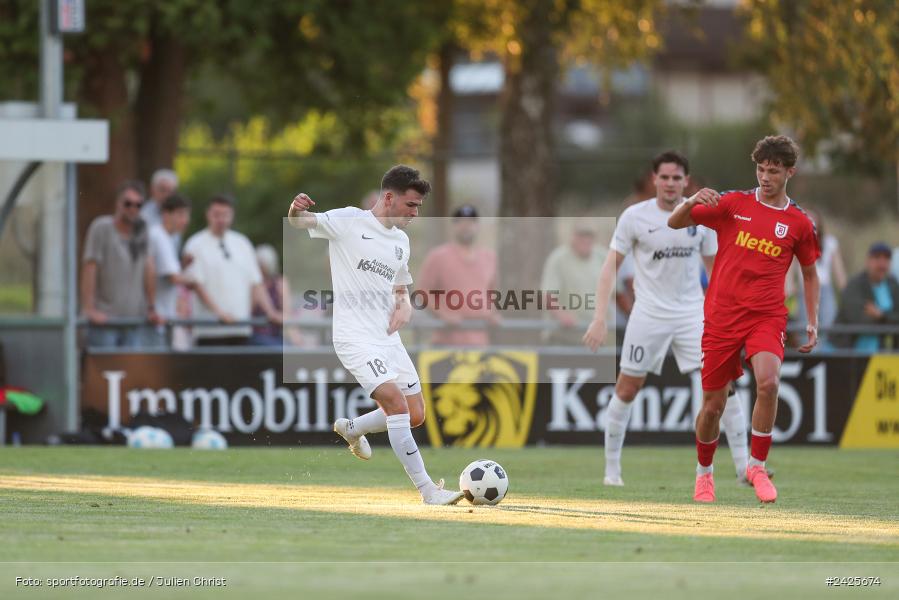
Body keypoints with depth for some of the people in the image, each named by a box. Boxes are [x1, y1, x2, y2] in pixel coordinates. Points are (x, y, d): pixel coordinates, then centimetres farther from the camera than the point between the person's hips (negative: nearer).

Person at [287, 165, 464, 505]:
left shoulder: (401, 241, 15)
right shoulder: (349, 222, -5)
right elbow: (301, 221, -15)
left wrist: (405, 306, 2)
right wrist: (297, 210, -40)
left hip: (388, 337, 8)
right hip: (355, 337, -8)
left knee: (415, 415, 8)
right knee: (397, 403, -20)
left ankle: (351, 429, 34)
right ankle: (427, 490, -18)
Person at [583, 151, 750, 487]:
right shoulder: (634, 217, -5)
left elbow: (715, 266, 12)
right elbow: (610, 267, -2)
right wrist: (600, 318, -10)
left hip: (692, 314, 1)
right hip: (649, 315, -1)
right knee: (627, 389, 3)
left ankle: (743, 467, -5)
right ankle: (612, 468, 17)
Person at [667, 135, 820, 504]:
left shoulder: (799, 223, 5)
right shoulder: (733, 204, 2)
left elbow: (809, 273, 19)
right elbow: (674, 223, 2)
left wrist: (812, 322, 11)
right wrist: (692, 202, -20)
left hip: (767, 317, 0)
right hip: (722, 316, 0)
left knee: (768, 383, -28)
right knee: (713, 404, 4)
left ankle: (757, 466, -11)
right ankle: (704, 473, 30)